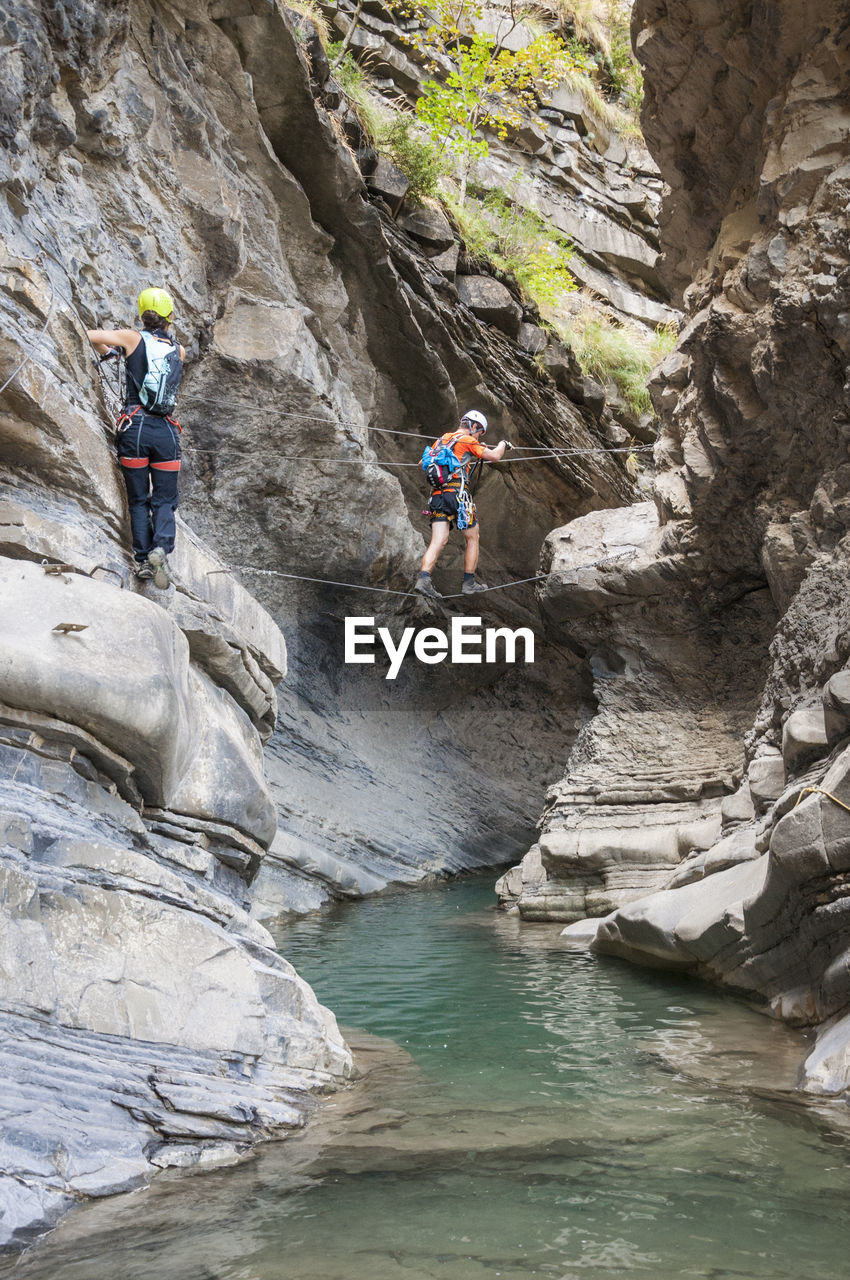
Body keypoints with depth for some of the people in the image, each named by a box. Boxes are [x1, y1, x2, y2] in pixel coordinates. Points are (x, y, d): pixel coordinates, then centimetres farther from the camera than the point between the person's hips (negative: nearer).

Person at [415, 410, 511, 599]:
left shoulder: (442, 439, 19)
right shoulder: (467, 441, -1)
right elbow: (495, 456, -3)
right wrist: (503, 444, 18)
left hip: (437, 495, 6)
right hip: (457, 494, -6)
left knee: (438, 541, -2)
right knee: (472, 538, 10)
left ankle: (423, 578, -22)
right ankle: (469, 583, 12)